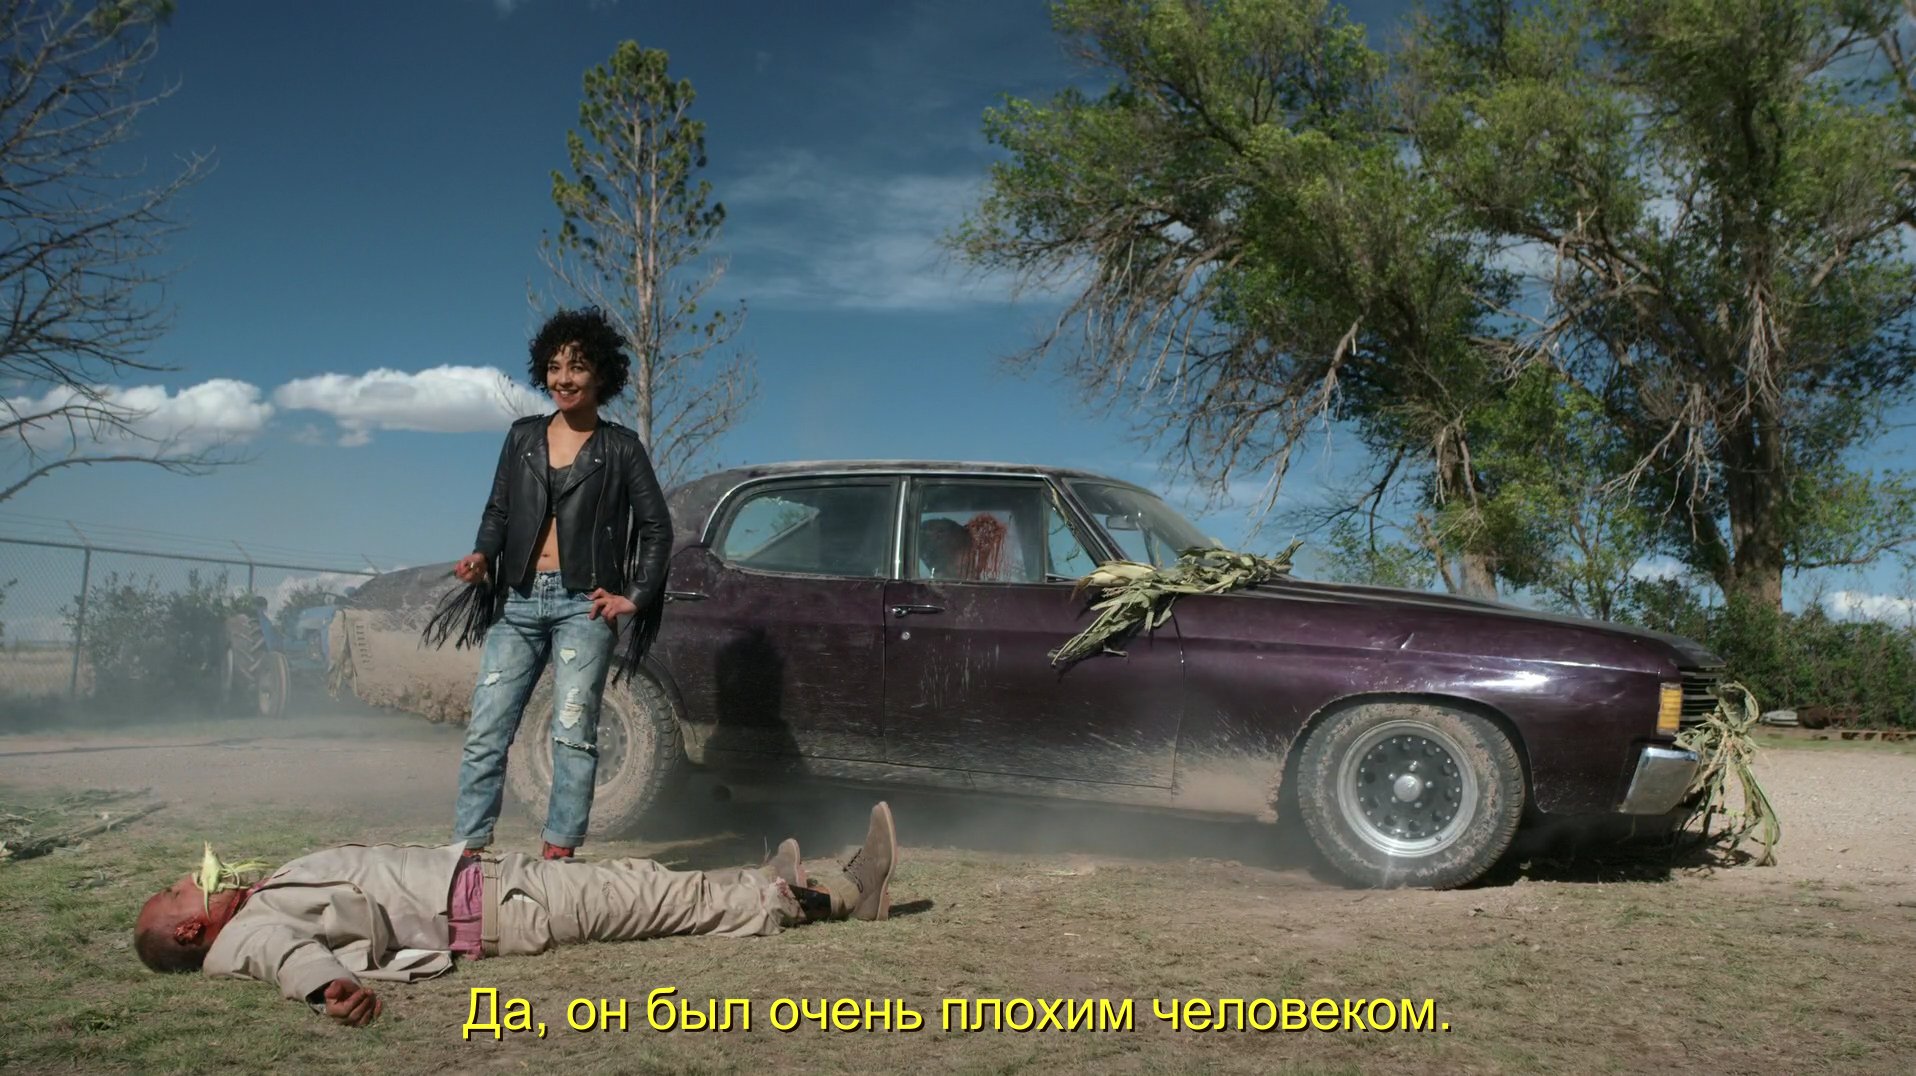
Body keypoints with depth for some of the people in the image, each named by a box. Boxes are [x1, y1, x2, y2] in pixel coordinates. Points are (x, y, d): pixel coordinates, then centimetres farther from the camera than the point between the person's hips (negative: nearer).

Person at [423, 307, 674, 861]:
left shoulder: (620, 448, 4)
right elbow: (497, 511, 16)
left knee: (572, 733, -6)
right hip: (518, 602, 4)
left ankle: (557, 855, -2)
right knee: (485, 732, -1)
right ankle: (468, 851, 4)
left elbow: (658, 528, 4)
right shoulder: (523, 437, 14)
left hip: (582, 604, -4)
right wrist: (482, 556, -4)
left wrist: (636, 598, -4)